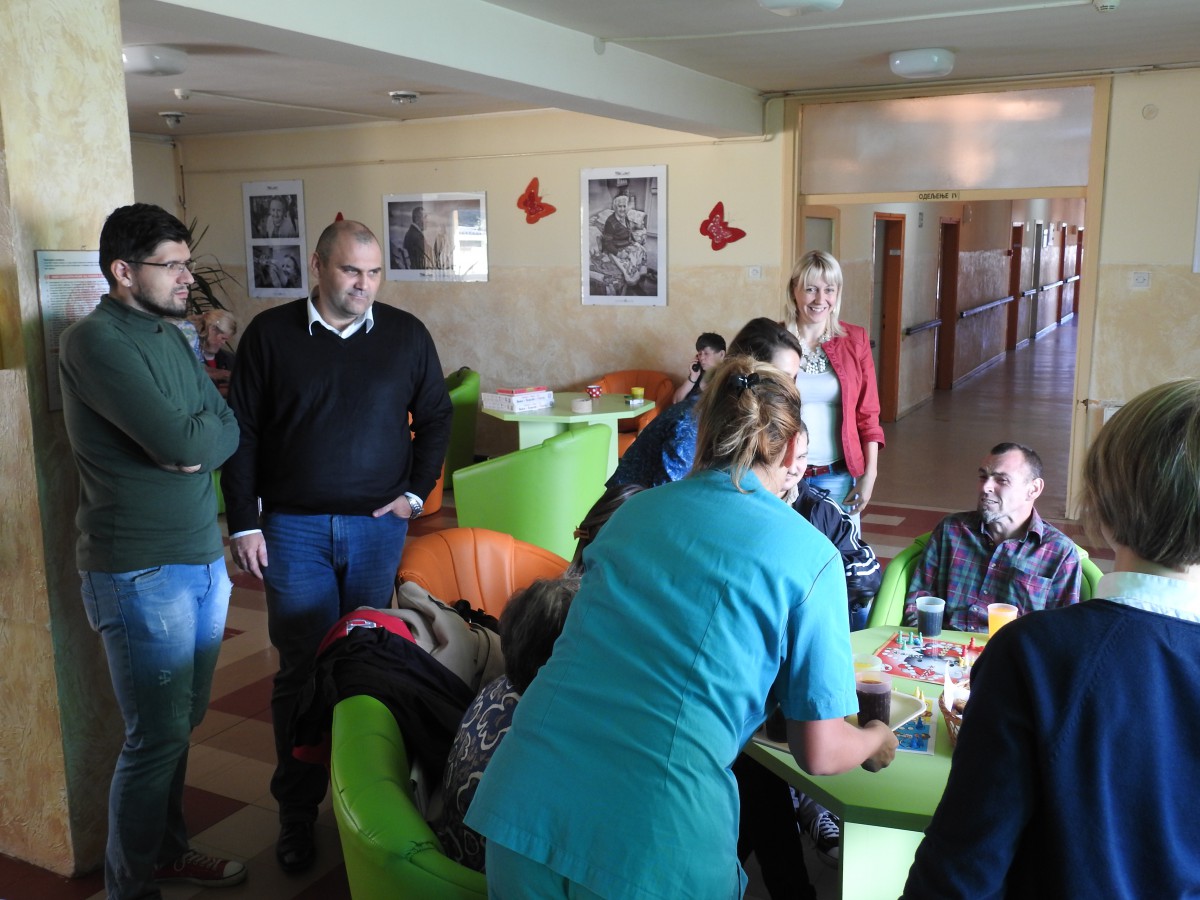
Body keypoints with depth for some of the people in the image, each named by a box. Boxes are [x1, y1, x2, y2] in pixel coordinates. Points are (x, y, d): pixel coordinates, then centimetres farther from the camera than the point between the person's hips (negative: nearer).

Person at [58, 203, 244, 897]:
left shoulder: (172, 335, 12)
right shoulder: (96, 341, -16)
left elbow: (230, 429, 7)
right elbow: (182, 441, -25)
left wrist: (192, 443, -13)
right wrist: (204, 432, -4)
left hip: (203, 558, 8)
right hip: (141, 572, -8)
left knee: (183, 722, 18)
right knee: (158, 736, 1)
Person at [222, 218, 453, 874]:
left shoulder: (406, 335, 3)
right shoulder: (271, 334, 0)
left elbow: (435, 419, 12)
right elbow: (241, 431, 1)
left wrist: (415, 492, 2)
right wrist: (243, 524, -3)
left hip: (378, 526, 1)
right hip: (293, 528, -1)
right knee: (301, 670, 4)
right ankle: (297, 812, 18)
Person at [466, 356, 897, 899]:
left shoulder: (634, 511, 10)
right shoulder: (810, 557, -2)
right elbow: (820, 754, 1)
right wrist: (876, 742, 24)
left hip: (525, 801, 4)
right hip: (653, 840, -4)